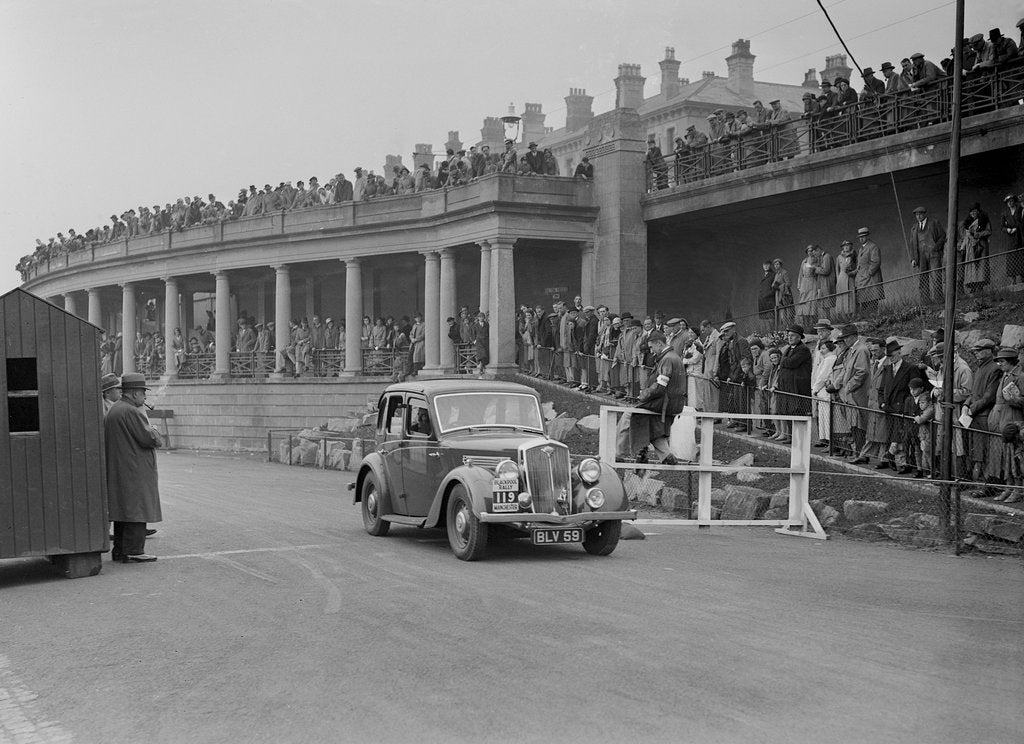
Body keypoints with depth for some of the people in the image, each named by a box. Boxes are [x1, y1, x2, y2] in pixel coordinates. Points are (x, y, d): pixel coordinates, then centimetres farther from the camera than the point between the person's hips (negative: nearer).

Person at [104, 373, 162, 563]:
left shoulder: (113, 411, 17)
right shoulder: (132, 412, -16)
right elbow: (149, 438, -20)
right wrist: (157, 435, 4)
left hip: (117, 471, 10)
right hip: (135, 471, -10)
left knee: (122, 510, 13)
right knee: (136, 511, -8)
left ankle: (119, 550, 17)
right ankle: (133, 551, -8)